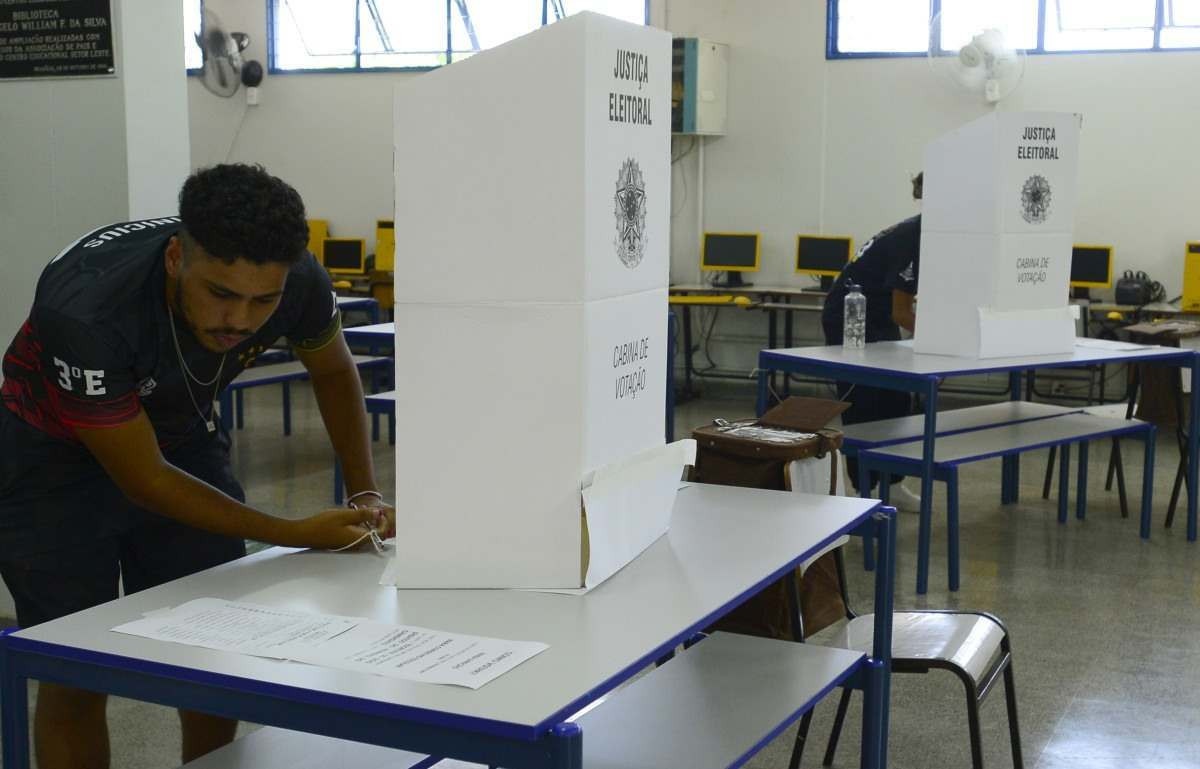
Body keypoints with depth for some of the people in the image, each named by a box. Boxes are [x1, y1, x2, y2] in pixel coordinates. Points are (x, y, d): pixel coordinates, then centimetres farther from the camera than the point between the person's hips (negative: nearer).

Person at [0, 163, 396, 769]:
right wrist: (295, 534, -25)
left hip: (183, 437, 4)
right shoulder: (86, 310, -38)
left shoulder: (299, 284, -26)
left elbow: (333, 371, -1)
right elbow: (143, 479, -26)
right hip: (57, 456, -4)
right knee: (76, 674, -4)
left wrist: (365, 496, -9)